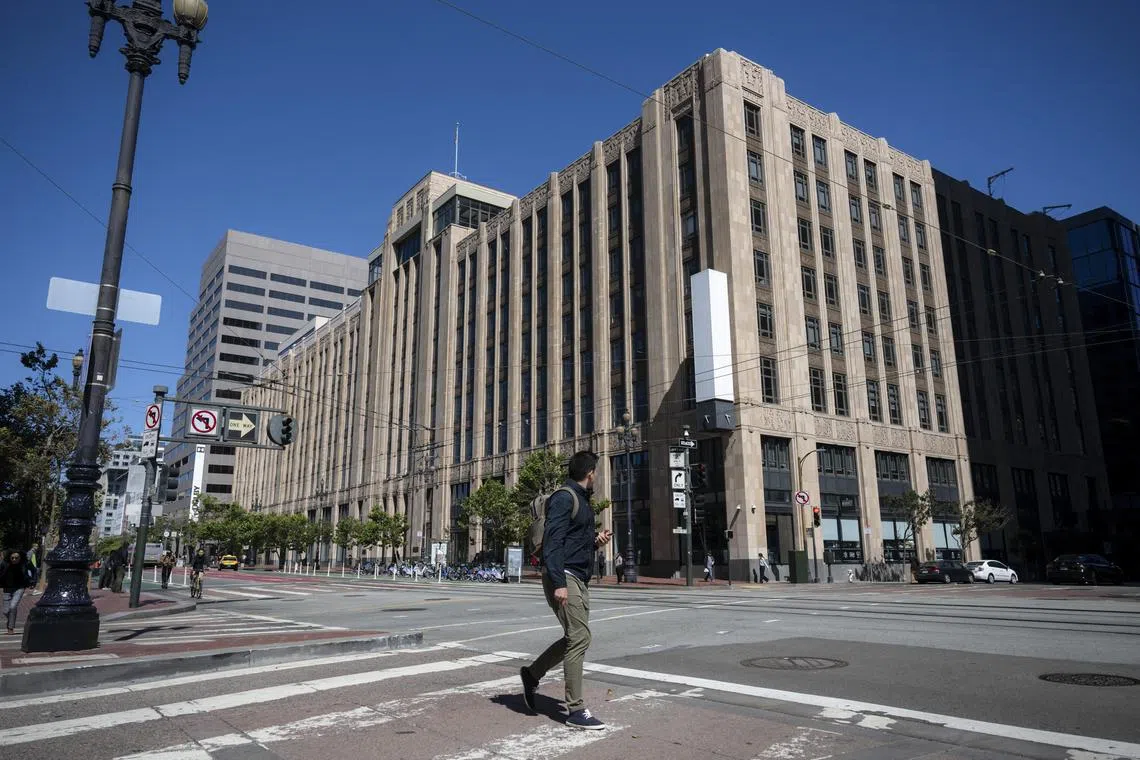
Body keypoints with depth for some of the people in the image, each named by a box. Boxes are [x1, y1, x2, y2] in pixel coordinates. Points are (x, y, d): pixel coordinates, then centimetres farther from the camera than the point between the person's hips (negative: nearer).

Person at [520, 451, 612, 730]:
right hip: (565, 578, -10)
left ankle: (532, 672, 29)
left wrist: (596, 540, 9)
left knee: (576, 638, 14)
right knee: (579, 639, -9)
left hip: (579, 579, 10)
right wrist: (558, 583, -25)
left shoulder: (581, 500, 18)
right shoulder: (564, 498, -12)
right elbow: (553, 542, -19)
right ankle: (576, 710, -1)